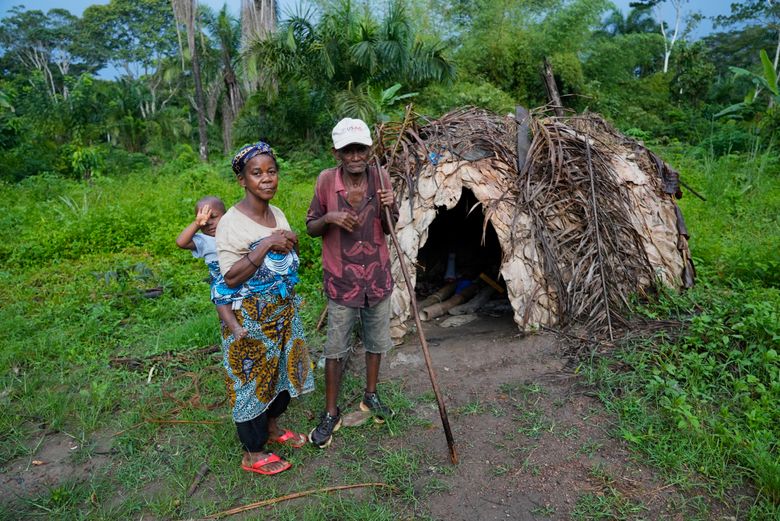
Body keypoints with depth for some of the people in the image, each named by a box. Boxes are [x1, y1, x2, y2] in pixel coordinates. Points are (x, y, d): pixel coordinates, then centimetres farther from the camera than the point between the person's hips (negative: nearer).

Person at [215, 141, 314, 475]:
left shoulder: (278, 214, 4)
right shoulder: (231, 222, -19)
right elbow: (231, 278, -24)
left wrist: (289, 247, -3)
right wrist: (266, 245, -29)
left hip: (283, 312, 8)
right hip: (250, 318, -7)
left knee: (280, 369, 20)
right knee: (252, 377, 7)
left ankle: (272, 428, 44)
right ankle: (253, 454, 26)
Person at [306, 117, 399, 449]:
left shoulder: (380, 179, -5)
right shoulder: (326, 180, -10)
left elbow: (389, 230, 5)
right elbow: (311, 228, -1)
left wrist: (388, 208, -16)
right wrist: (329, 217, -22)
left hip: (377, 277, 3)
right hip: (341, 279, -2)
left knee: (376, 341, 18)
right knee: (335, 349, 7)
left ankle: (370, 396, 41)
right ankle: (331, 414, 25)